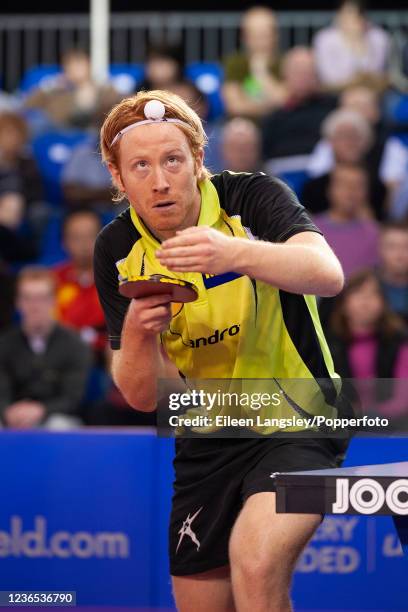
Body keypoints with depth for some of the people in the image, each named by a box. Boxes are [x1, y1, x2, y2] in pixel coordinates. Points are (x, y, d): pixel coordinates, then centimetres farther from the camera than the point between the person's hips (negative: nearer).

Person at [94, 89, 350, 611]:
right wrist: (139, 335, -29)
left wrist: (234, 253, -50)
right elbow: (144, 397, -7)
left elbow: (328, 274, -34)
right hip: (206, 445, 5)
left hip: (296, 419, -5)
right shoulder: (118, 253, -5)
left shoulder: (253, 198, -15)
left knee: (255, 559, -30)